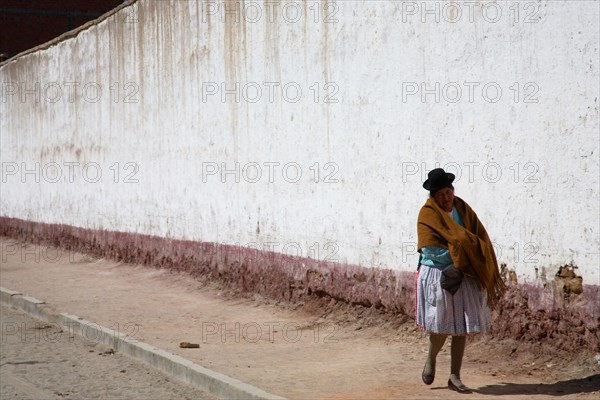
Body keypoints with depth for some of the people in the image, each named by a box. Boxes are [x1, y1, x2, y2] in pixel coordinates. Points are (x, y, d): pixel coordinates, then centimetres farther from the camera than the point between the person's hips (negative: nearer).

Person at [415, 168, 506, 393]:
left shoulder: (462, 208, 6)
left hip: (464, 277, 4)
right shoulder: (428, 214, -9)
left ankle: (454, 378, 12)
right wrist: (458, 258, -17)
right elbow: (430, 248, -17)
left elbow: (480, 237, 4)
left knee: (461, 327, 3)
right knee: (441, 326, -1)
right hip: (438, 275, -4)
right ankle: (431, 359, 30)